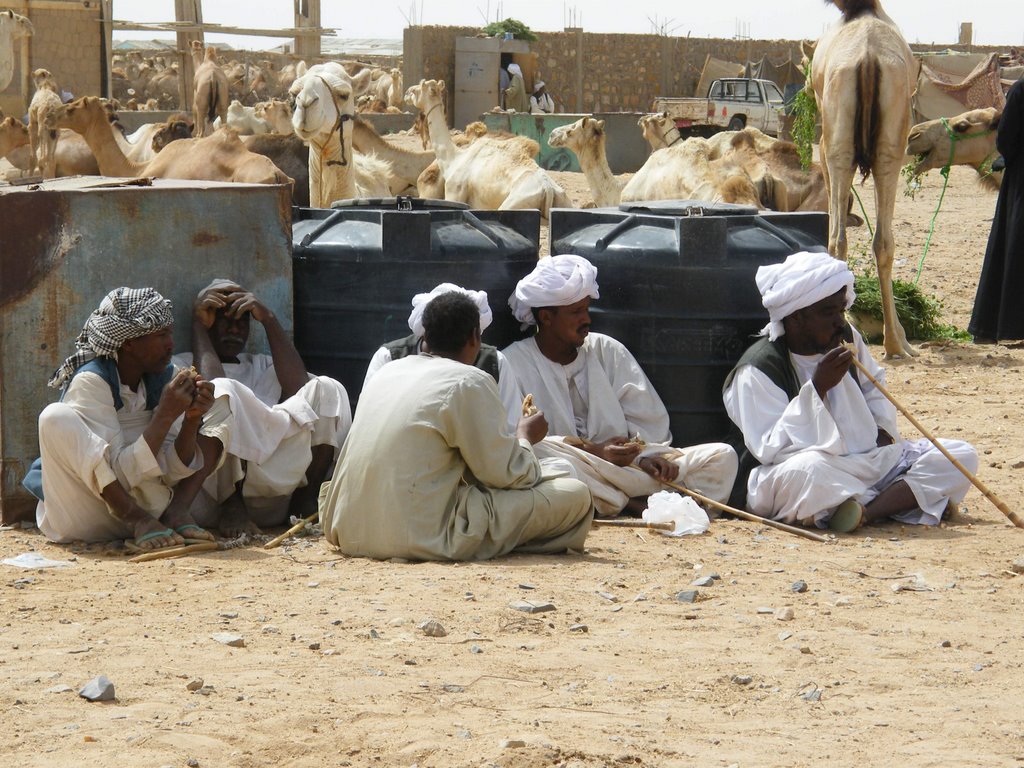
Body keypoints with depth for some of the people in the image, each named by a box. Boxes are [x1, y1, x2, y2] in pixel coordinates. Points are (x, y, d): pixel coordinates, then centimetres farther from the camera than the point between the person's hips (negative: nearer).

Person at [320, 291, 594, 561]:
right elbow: (507, 475, -3)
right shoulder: (470, 382, -6)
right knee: (575, 494, -2)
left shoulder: (385, 372, 16)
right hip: (424, 538, -7)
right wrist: (524, 437, 18)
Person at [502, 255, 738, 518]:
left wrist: (645, 455, -10)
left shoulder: (607, 350, 16)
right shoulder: (514, 363, 3)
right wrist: (593, 452, -19)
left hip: (628, 465, 4)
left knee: (722, 456, -12)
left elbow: (648, 419, 13)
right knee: (542, 450, -39)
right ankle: (639, 504, -28)